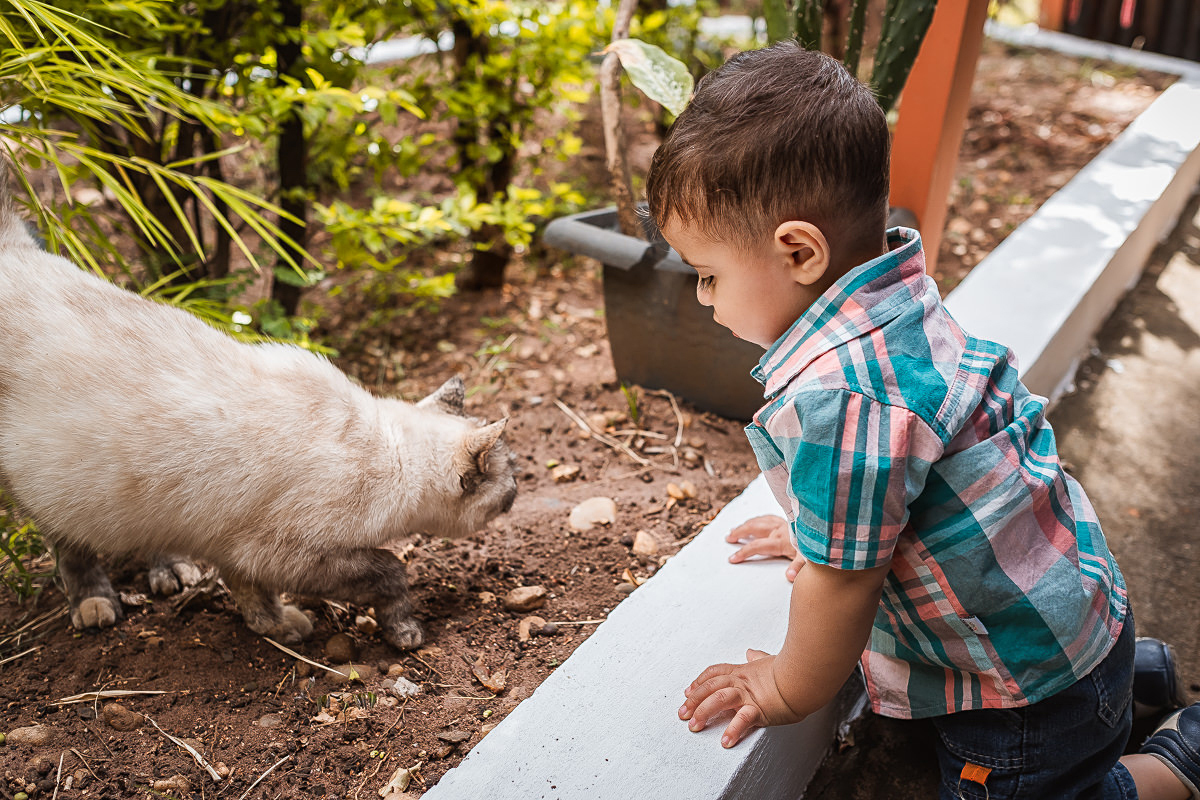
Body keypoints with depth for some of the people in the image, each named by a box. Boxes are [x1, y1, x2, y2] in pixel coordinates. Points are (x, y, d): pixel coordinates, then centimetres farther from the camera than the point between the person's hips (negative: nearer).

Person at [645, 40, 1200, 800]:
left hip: (1033, 690, -9)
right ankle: (1125, 668, 32)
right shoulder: (900, 309, -6)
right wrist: (819, 529, 23)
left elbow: (843, 580, -26)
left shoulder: (837, 394, -38)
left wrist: (789, 691, -9)